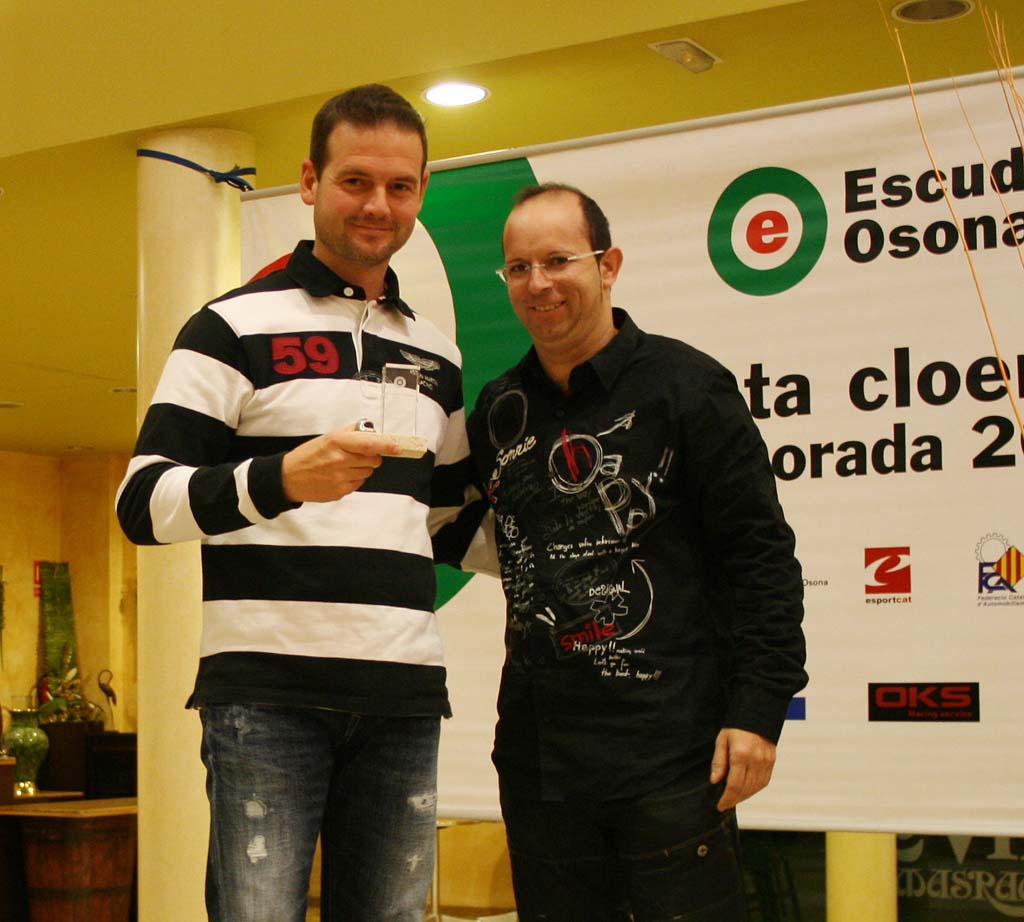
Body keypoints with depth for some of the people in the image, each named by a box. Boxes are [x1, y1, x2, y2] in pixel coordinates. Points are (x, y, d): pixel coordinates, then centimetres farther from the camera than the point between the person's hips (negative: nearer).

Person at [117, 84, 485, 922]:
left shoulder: (437, 356, 18)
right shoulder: (236, 327, 1)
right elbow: (143, 503, -7)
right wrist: (280, 479, -24)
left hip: (404, 694, 5)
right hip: (267, 690, -5)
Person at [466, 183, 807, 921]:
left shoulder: (684, 386, -4)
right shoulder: (497, 410, 11)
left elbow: (761, 556, -7)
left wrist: (759, 709, -13)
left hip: (673, 749, -5)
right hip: (538, 752, 5)